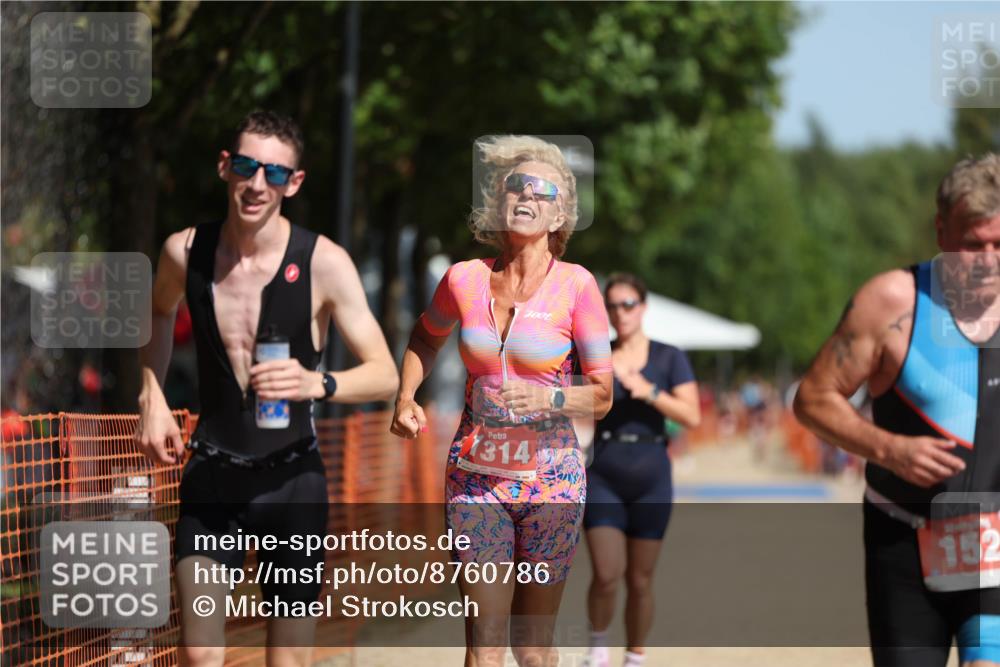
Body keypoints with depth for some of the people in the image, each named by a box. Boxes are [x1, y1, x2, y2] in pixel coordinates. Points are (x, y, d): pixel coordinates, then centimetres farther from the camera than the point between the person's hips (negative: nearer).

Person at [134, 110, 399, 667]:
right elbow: (159, 313, 21)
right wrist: (152, 400, 9)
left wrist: (318, 384, -34)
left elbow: (385, 375, -15)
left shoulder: (323, 263, -13)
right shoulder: (185, 251, -3)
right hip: (211, 477, 2)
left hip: (291, 480, -2)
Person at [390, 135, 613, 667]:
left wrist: (548, 399, -23)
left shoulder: (575, 285, -7)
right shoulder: (464, 278, 0)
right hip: (475, 476, 1)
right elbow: (426, 338, 22)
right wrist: (406, 398, 6)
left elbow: (601, 396, -4)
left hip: (549, 477, -1)